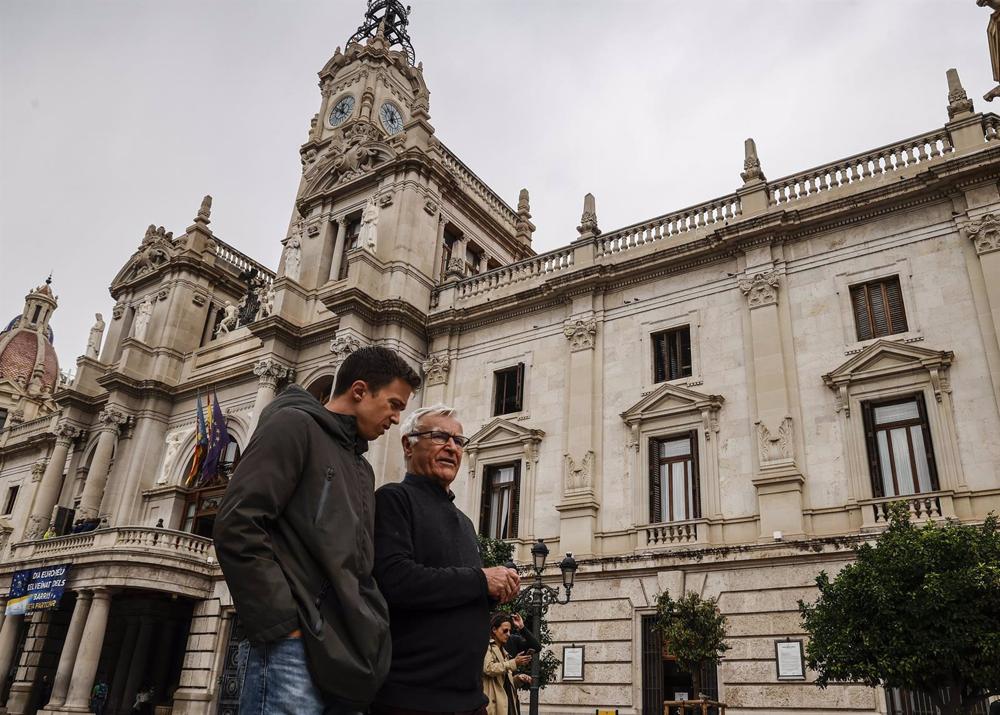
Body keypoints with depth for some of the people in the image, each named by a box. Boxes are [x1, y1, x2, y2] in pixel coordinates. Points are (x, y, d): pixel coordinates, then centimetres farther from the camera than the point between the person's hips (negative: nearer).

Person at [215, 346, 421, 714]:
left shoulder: (362, 469, 24)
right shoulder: (294, 425, -1)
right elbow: (236, 526, -13)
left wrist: (367, 630, 6)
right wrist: (282, 625, -16)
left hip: (346, 653, 8)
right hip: (294, 646, -8)